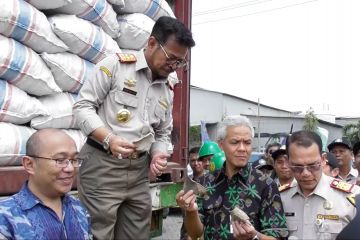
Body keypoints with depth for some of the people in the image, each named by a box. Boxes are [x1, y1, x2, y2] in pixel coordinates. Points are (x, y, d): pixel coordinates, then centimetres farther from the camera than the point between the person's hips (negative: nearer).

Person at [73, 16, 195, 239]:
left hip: (139, 171, 6)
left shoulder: (168, 91, 14)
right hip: (103, 165, -6)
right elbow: (83, 106, -8)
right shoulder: (116, 64, -6)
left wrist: (158, 155, -2)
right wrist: (109, 139, -22)